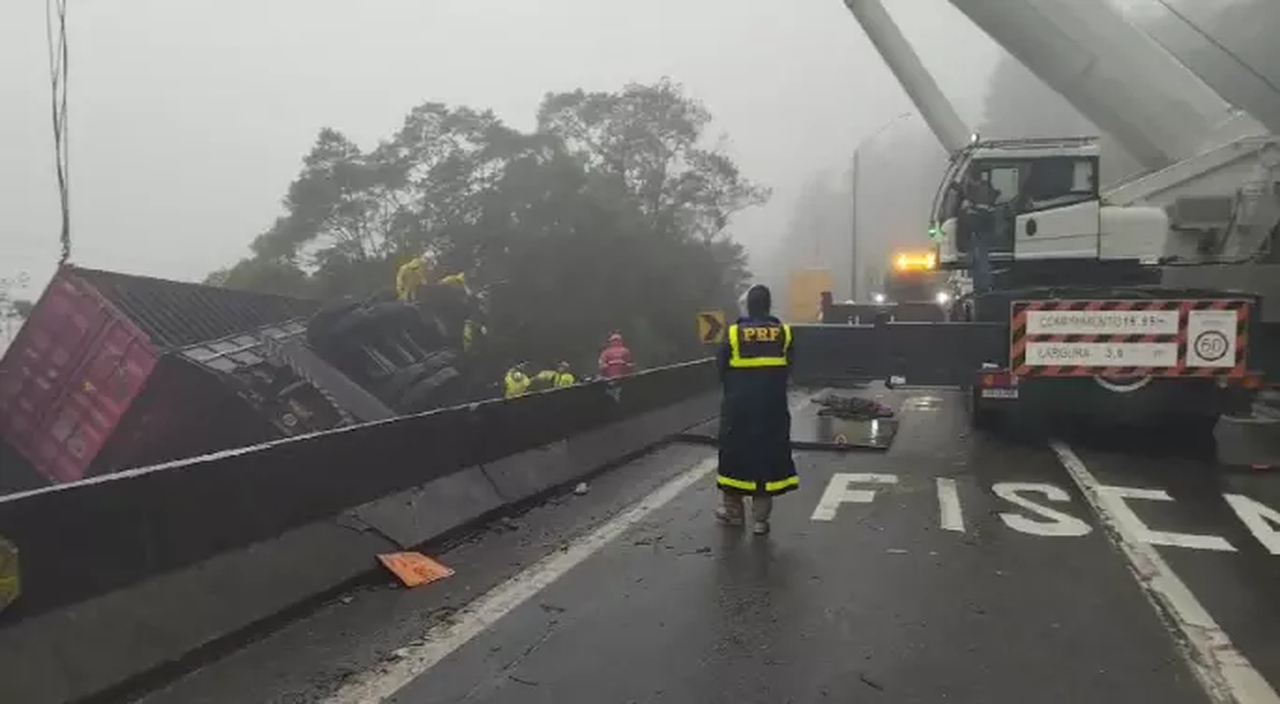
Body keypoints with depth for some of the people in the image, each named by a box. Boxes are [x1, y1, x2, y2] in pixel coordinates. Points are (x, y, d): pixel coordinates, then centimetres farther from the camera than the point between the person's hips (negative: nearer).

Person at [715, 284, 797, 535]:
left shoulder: (733, 333, -7)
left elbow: (722, 371, 0)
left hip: (738, 405, -1)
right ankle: (760, 519, 9)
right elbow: (788, 368, 5)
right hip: (773, 407, 1)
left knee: (735, 455, 13)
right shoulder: (784, 333, -3)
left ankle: (733, 510, 24)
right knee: (768, 457, 7)